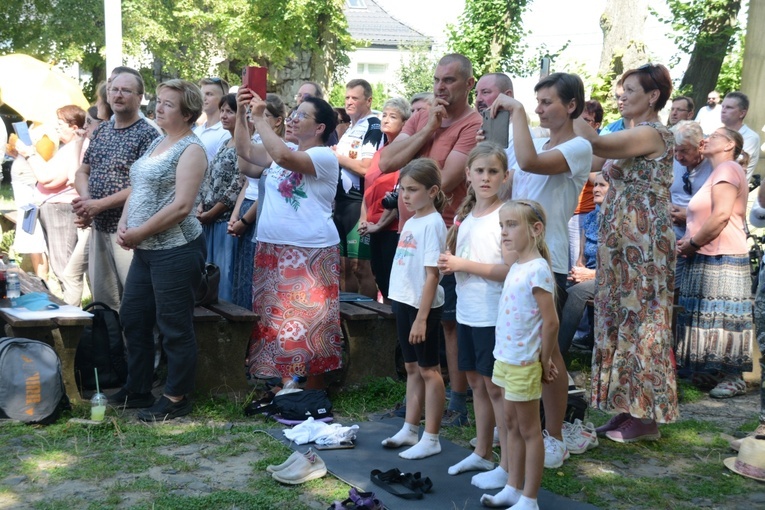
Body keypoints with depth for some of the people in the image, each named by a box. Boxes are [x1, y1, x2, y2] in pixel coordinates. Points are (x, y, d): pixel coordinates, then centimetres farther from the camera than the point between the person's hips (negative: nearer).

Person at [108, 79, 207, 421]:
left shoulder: (191, 149, -12)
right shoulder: (157, 143, 15)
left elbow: (181, 206, -20)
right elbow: (137, 189, 18)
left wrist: (138, 233, -15)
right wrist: (123, 225, 1)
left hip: (176, 250, -9)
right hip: (145, 250, 9)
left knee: (175, 327, 1)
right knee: (132, 318, 15)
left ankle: (176, 399, 14)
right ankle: (137, 390, 29)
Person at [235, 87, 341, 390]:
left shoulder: (324, 157, -11)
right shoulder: (284, 152, 16)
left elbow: (284, 157, -26)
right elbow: (246, 151, 11)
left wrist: (260, 119, -19)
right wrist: (241, 113, 0)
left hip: (310, 254, -8)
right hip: (272, 250, 8)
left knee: (309, 323, -4)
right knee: (278, 320, 11)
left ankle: (313, 394, 4)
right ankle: (284, 387, 20)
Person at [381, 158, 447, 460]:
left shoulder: (433, 224, -15)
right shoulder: (410, 222, 10)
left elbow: (432, 274, -18)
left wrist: (421, 317, -21)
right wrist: (404, 306, 14)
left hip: (422, 305, -8)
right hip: (403, 302, 8)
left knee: (428, 369, 2)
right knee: (412, 367, 16)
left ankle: (431, 439, 11)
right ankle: (410, 430, 27)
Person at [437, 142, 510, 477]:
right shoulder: (465, 215, 10)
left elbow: (510, 270, -21)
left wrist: (463, 264, -19)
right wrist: (448, 264, -2)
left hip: (493, 316, -7)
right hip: (466, 312, 8)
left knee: (495, 386, -1)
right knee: (476, 382, 15)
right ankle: (482, 453, 28)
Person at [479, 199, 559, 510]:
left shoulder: (537, 269, -19)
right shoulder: (515, 267, 7)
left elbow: (550, 322, -20)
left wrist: (544, 363, -11)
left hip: (524, 363, -9)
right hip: (506, 358, 9)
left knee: (529, 429, 3)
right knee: (512, 425, 17)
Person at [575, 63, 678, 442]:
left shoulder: (652, 134, -14)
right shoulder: (635, 135, 16)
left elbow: (595, 144, -23)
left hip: (644, 244, -9)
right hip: (622, 242, 9)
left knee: (640, 324, -3)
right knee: (622, 322, 12)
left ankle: (646, 418, 7)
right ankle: (629, 408, 21)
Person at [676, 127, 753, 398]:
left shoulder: (728, 168, -8)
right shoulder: (718, 172, 23)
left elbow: (721, 215, -20)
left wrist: (693, 243, -12)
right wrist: (689, 241, 6)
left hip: (722, 260, -10)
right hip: (708, 259, 10)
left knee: (723, 317, -6)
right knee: (711, 318, 9)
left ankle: (734, 379, -1)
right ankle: (716, 371, 15)